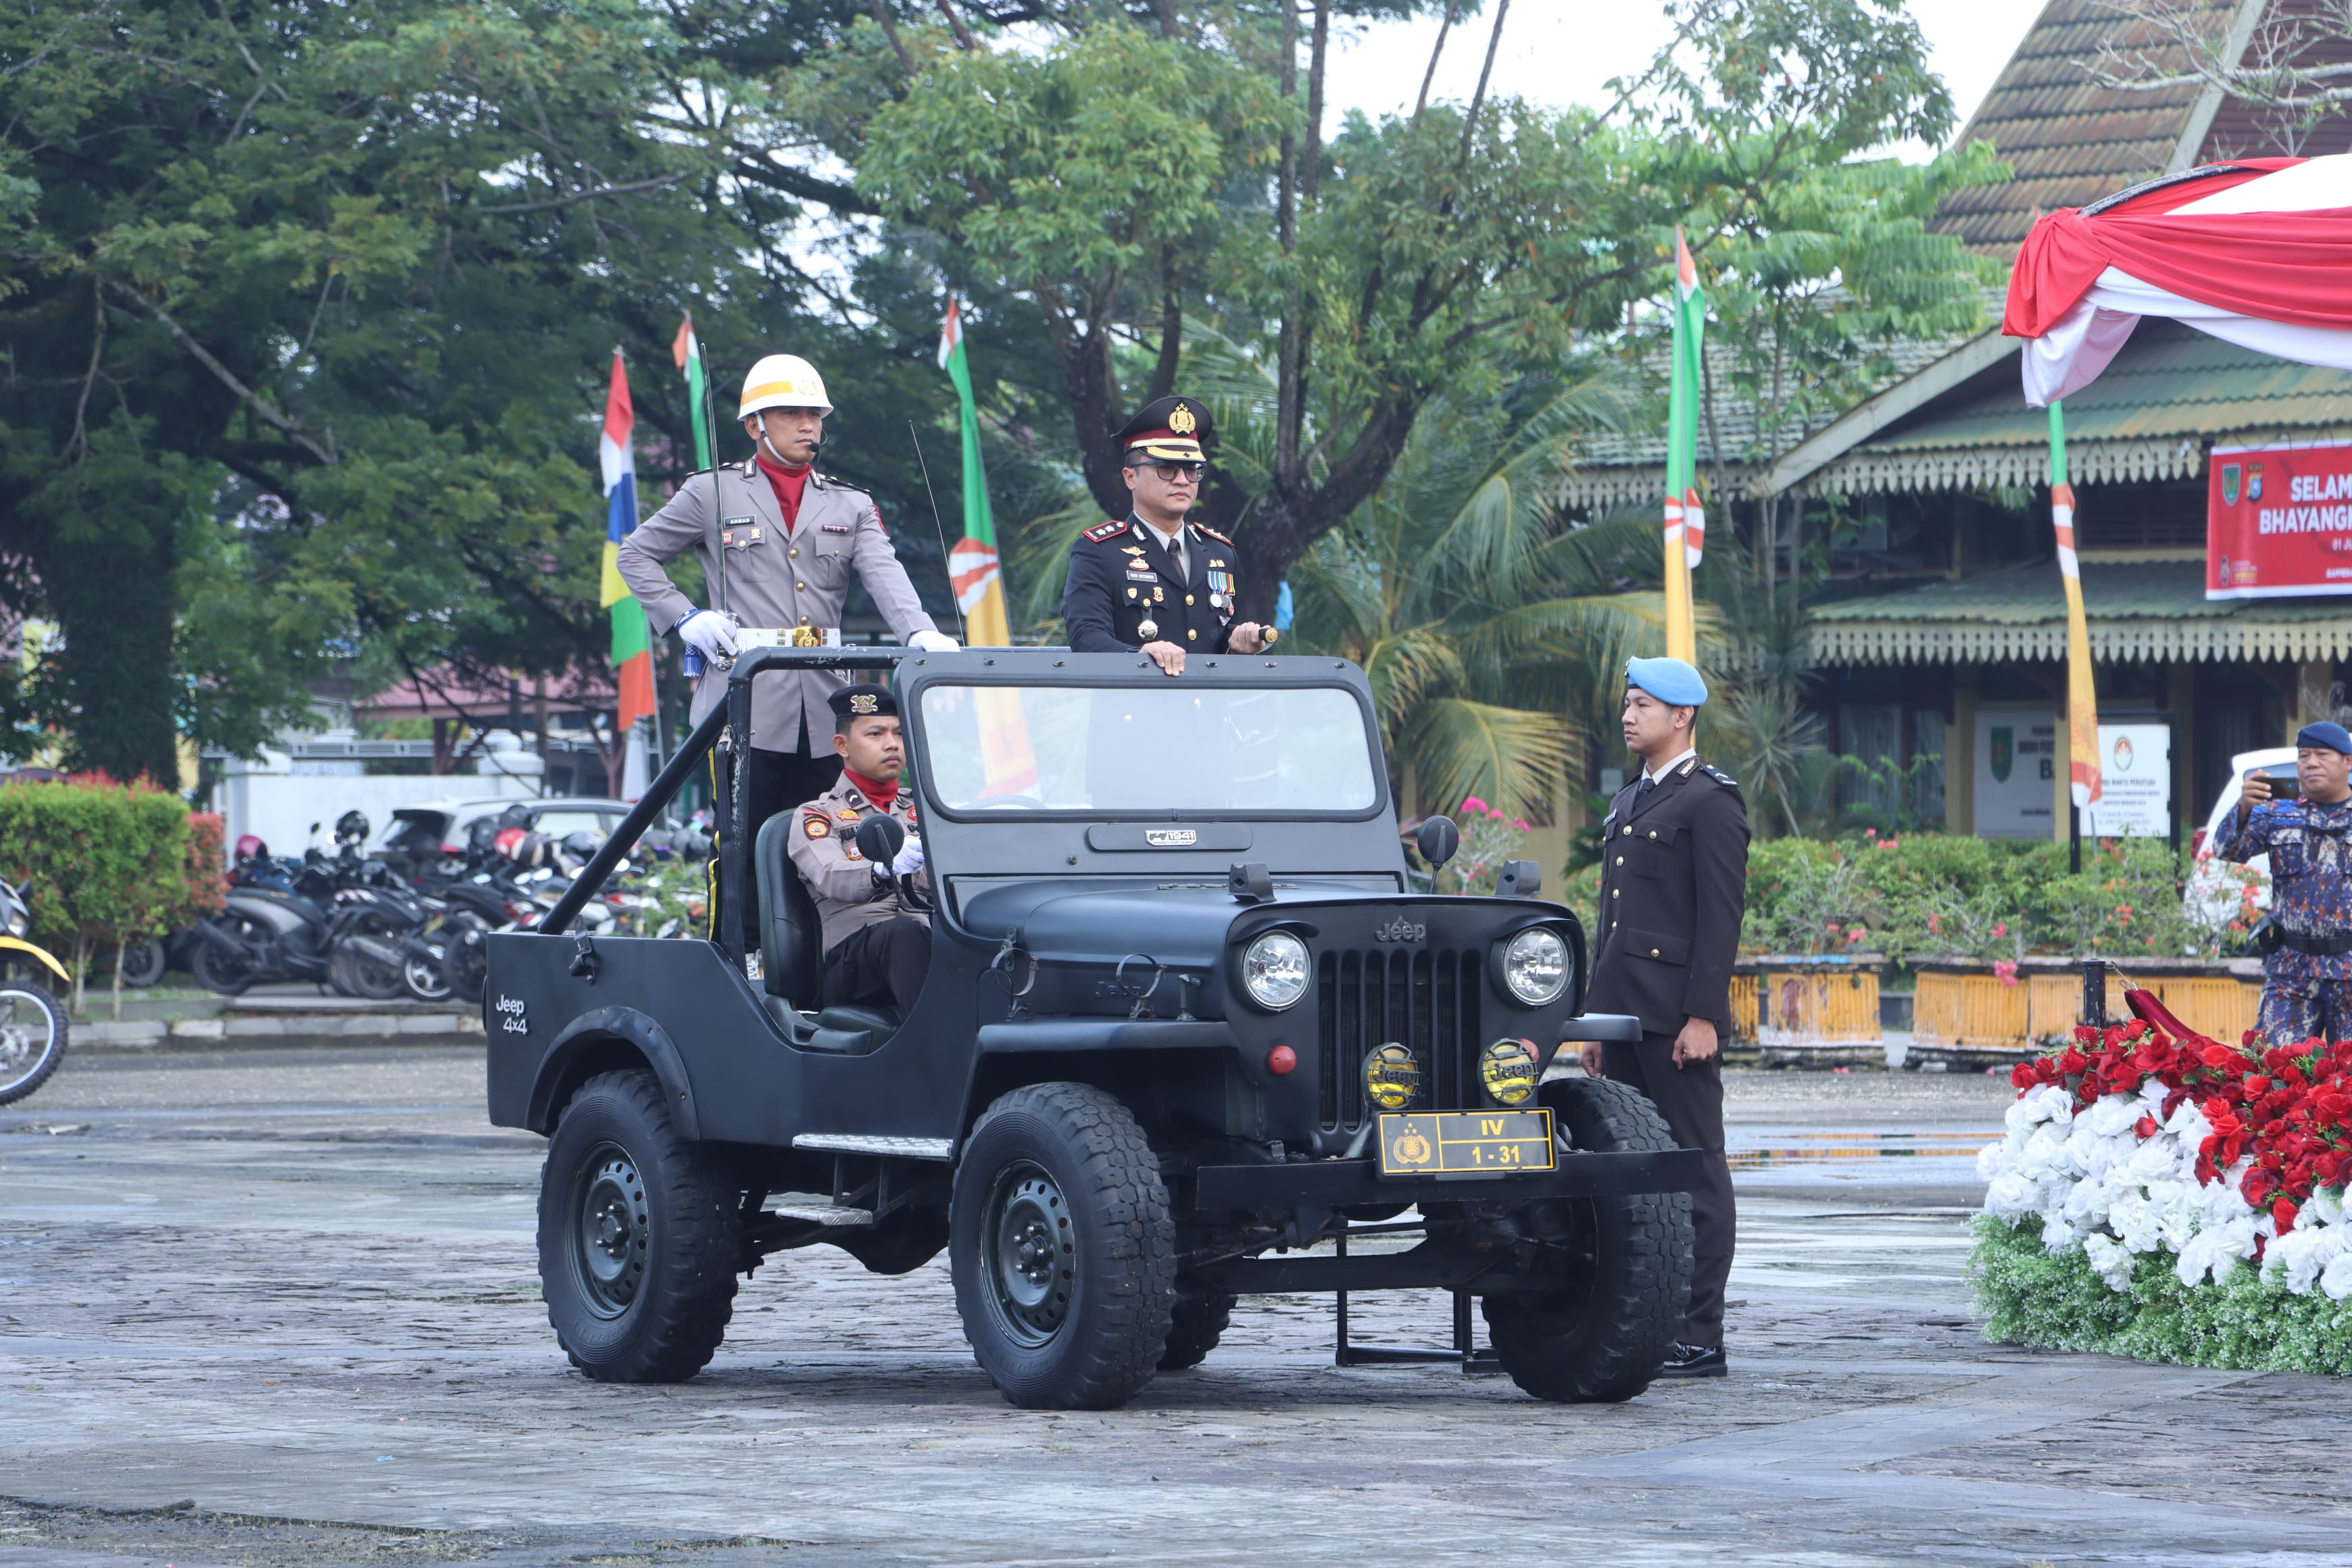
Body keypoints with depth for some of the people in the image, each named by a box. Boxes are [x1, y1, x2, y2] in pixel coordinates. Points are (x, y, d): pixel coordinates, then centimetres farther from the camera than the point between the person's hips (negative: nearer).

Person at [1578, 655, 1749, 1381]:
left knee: (1695, 1171, -5)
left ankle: (1700, 1340, -5)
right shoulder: (1627, 803, 20)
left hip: (1677, 1018, -9)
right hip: (1626, 1014, 9)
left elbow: (1721, 917, -13)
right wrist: (1596, 1018, 19)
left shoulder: (1710, 802, -7)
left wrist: (1702, 1016, -18)